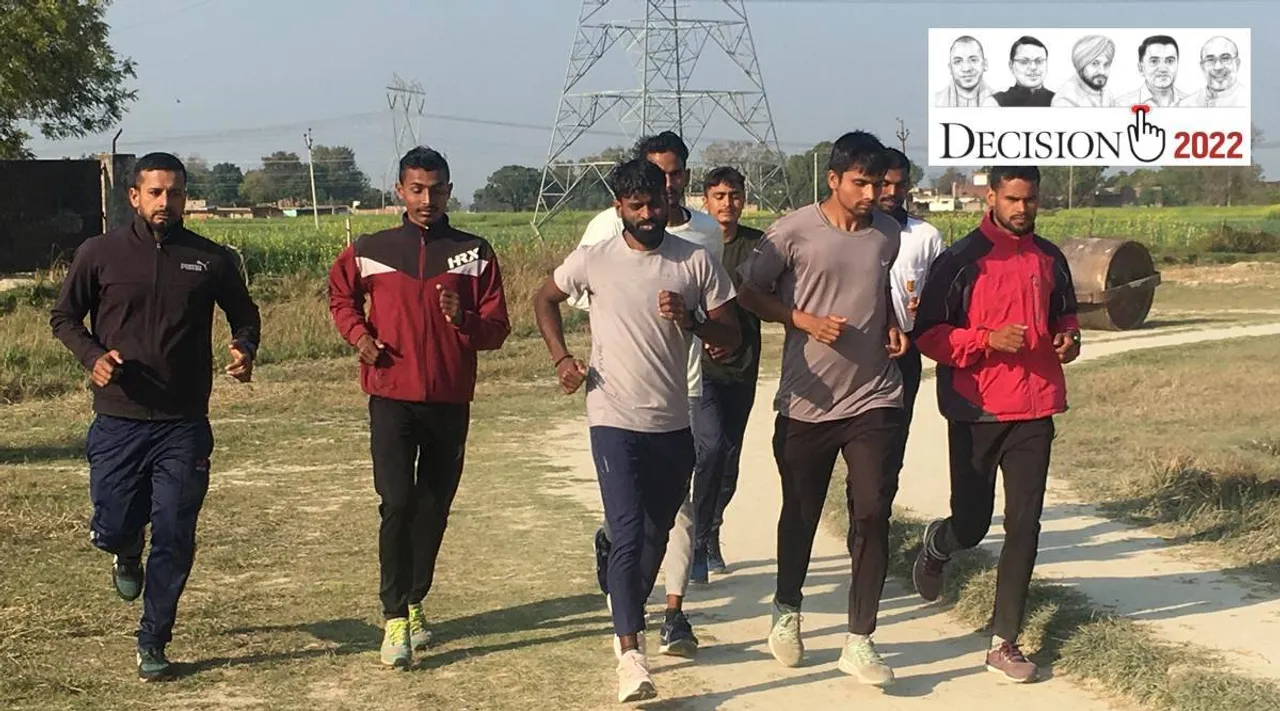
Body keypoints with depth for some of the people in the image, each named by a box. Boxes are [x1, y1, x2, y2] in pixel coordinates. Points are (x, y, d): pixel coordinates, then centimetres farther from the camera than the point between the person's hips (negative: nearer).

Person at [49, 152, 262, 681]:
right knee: (112, 529, 2)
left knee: (174, 539, 0)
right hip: (118, 421, 0)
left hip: (185, 425, 0)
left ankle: (153, 644, 17)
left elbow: (244, 315, 16)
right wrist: (93, 355, -10)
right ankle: (128, 554, 41)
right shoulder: (100, 253, 0)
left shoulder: (213, 260, 3)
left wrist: (244, 351, -6)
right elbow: (64, 316, 9)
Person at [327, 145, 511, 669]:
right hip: (392, 396, -2)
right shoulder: (369, 251, 2)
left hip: (451, 400, 2)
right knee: (397, 503, -12)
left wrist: (463, 320, -20)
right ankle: (395, 618, -9)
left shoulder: (475, 253, 2)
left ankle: (414, 602, 28)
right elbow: (340, 296, 20)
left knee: (433, 507, 11)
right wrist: (358, 334, 2)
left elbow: (497, 329, 1)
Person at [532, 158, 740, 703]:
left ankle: (628, 612, 42)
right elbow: (545, 299, 15)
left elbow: (731, 336, 1)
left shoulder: (697, 262, -1)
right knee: (628, 534, -13)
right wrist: (561, 358, 2)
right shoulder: (593, 260, -3)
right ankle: (630, 654, -11)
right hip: (615, 419, -3)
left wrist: (691, 320, -19)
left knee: (657, 533, 18)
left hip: (673, 423, 3)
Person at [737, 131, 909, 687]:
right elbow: (749, 292, -2)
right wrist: (806, 320, -15)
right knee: (800, 512, 12)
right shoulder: (794, 232, -9)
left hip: (873, 400, 2)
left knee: (872, 514, -5)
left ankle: (859, 641, 3)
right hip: (806, 403, -2)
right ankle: (787, 610, 37)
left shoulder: (888, 234, 4)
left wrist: (893, 326, 2)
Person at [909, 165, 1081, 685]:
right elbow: (928, 334, -7)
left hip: (1035, 410, 4)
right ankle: (935, 546, 43)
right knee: (971, 523, 5)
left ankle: (1005, 642, 7)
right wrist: (987, 339, -21)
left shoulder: (1049, 259, 9)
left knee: (1024, 527, 0)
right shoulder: (960, 261, -6)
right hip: (977, 411, -4)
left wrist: (1068, 337, 1)